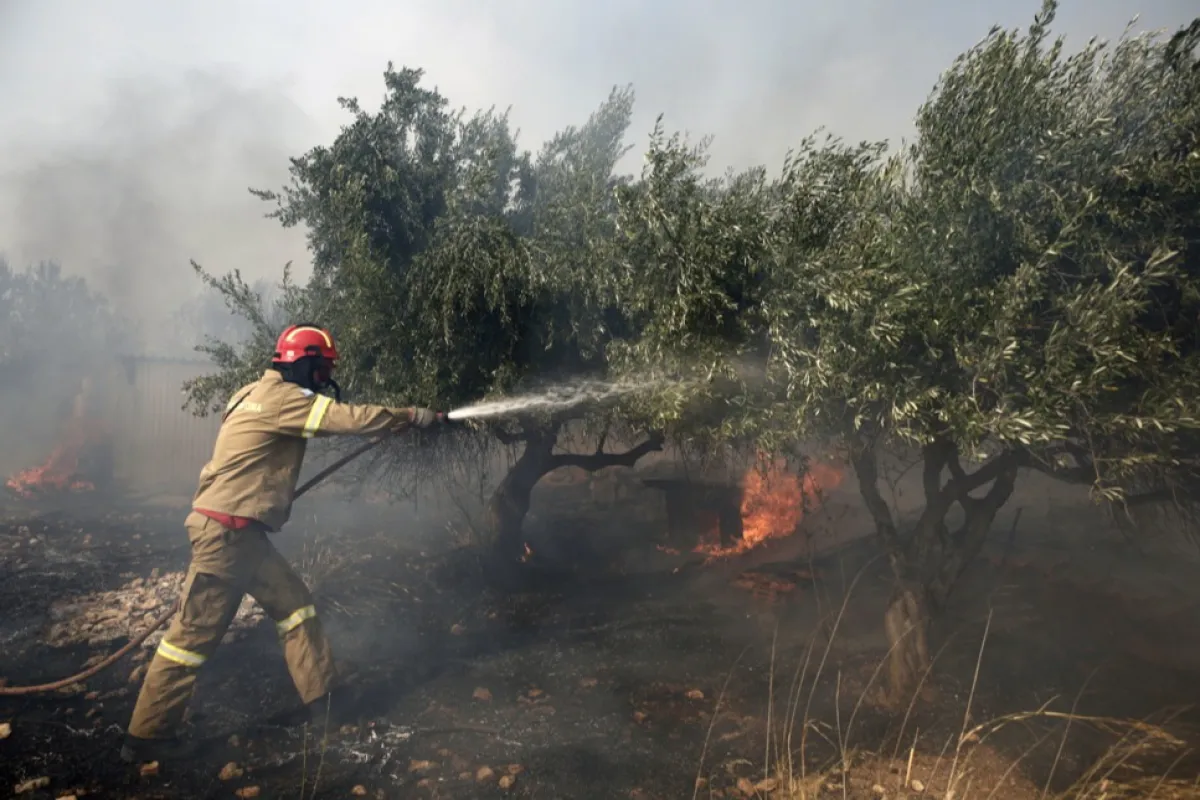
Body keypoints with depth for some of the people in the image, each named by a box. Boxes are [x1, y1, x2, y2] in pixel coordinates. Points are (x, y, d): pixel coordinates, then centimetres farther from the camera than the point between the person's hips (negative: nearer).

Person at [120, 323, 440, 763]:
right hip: (225, 531, -10)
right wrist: (415, 416, -9)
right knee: (196, 631, 2)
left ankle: (323, 698, 18)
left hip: (242, 531, 10)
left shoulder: (263, 395, 13)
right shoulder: (280, 397, -16)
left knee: (294, 604, 10)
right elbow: (351, 418, -19)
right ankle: (147, 736, 16)